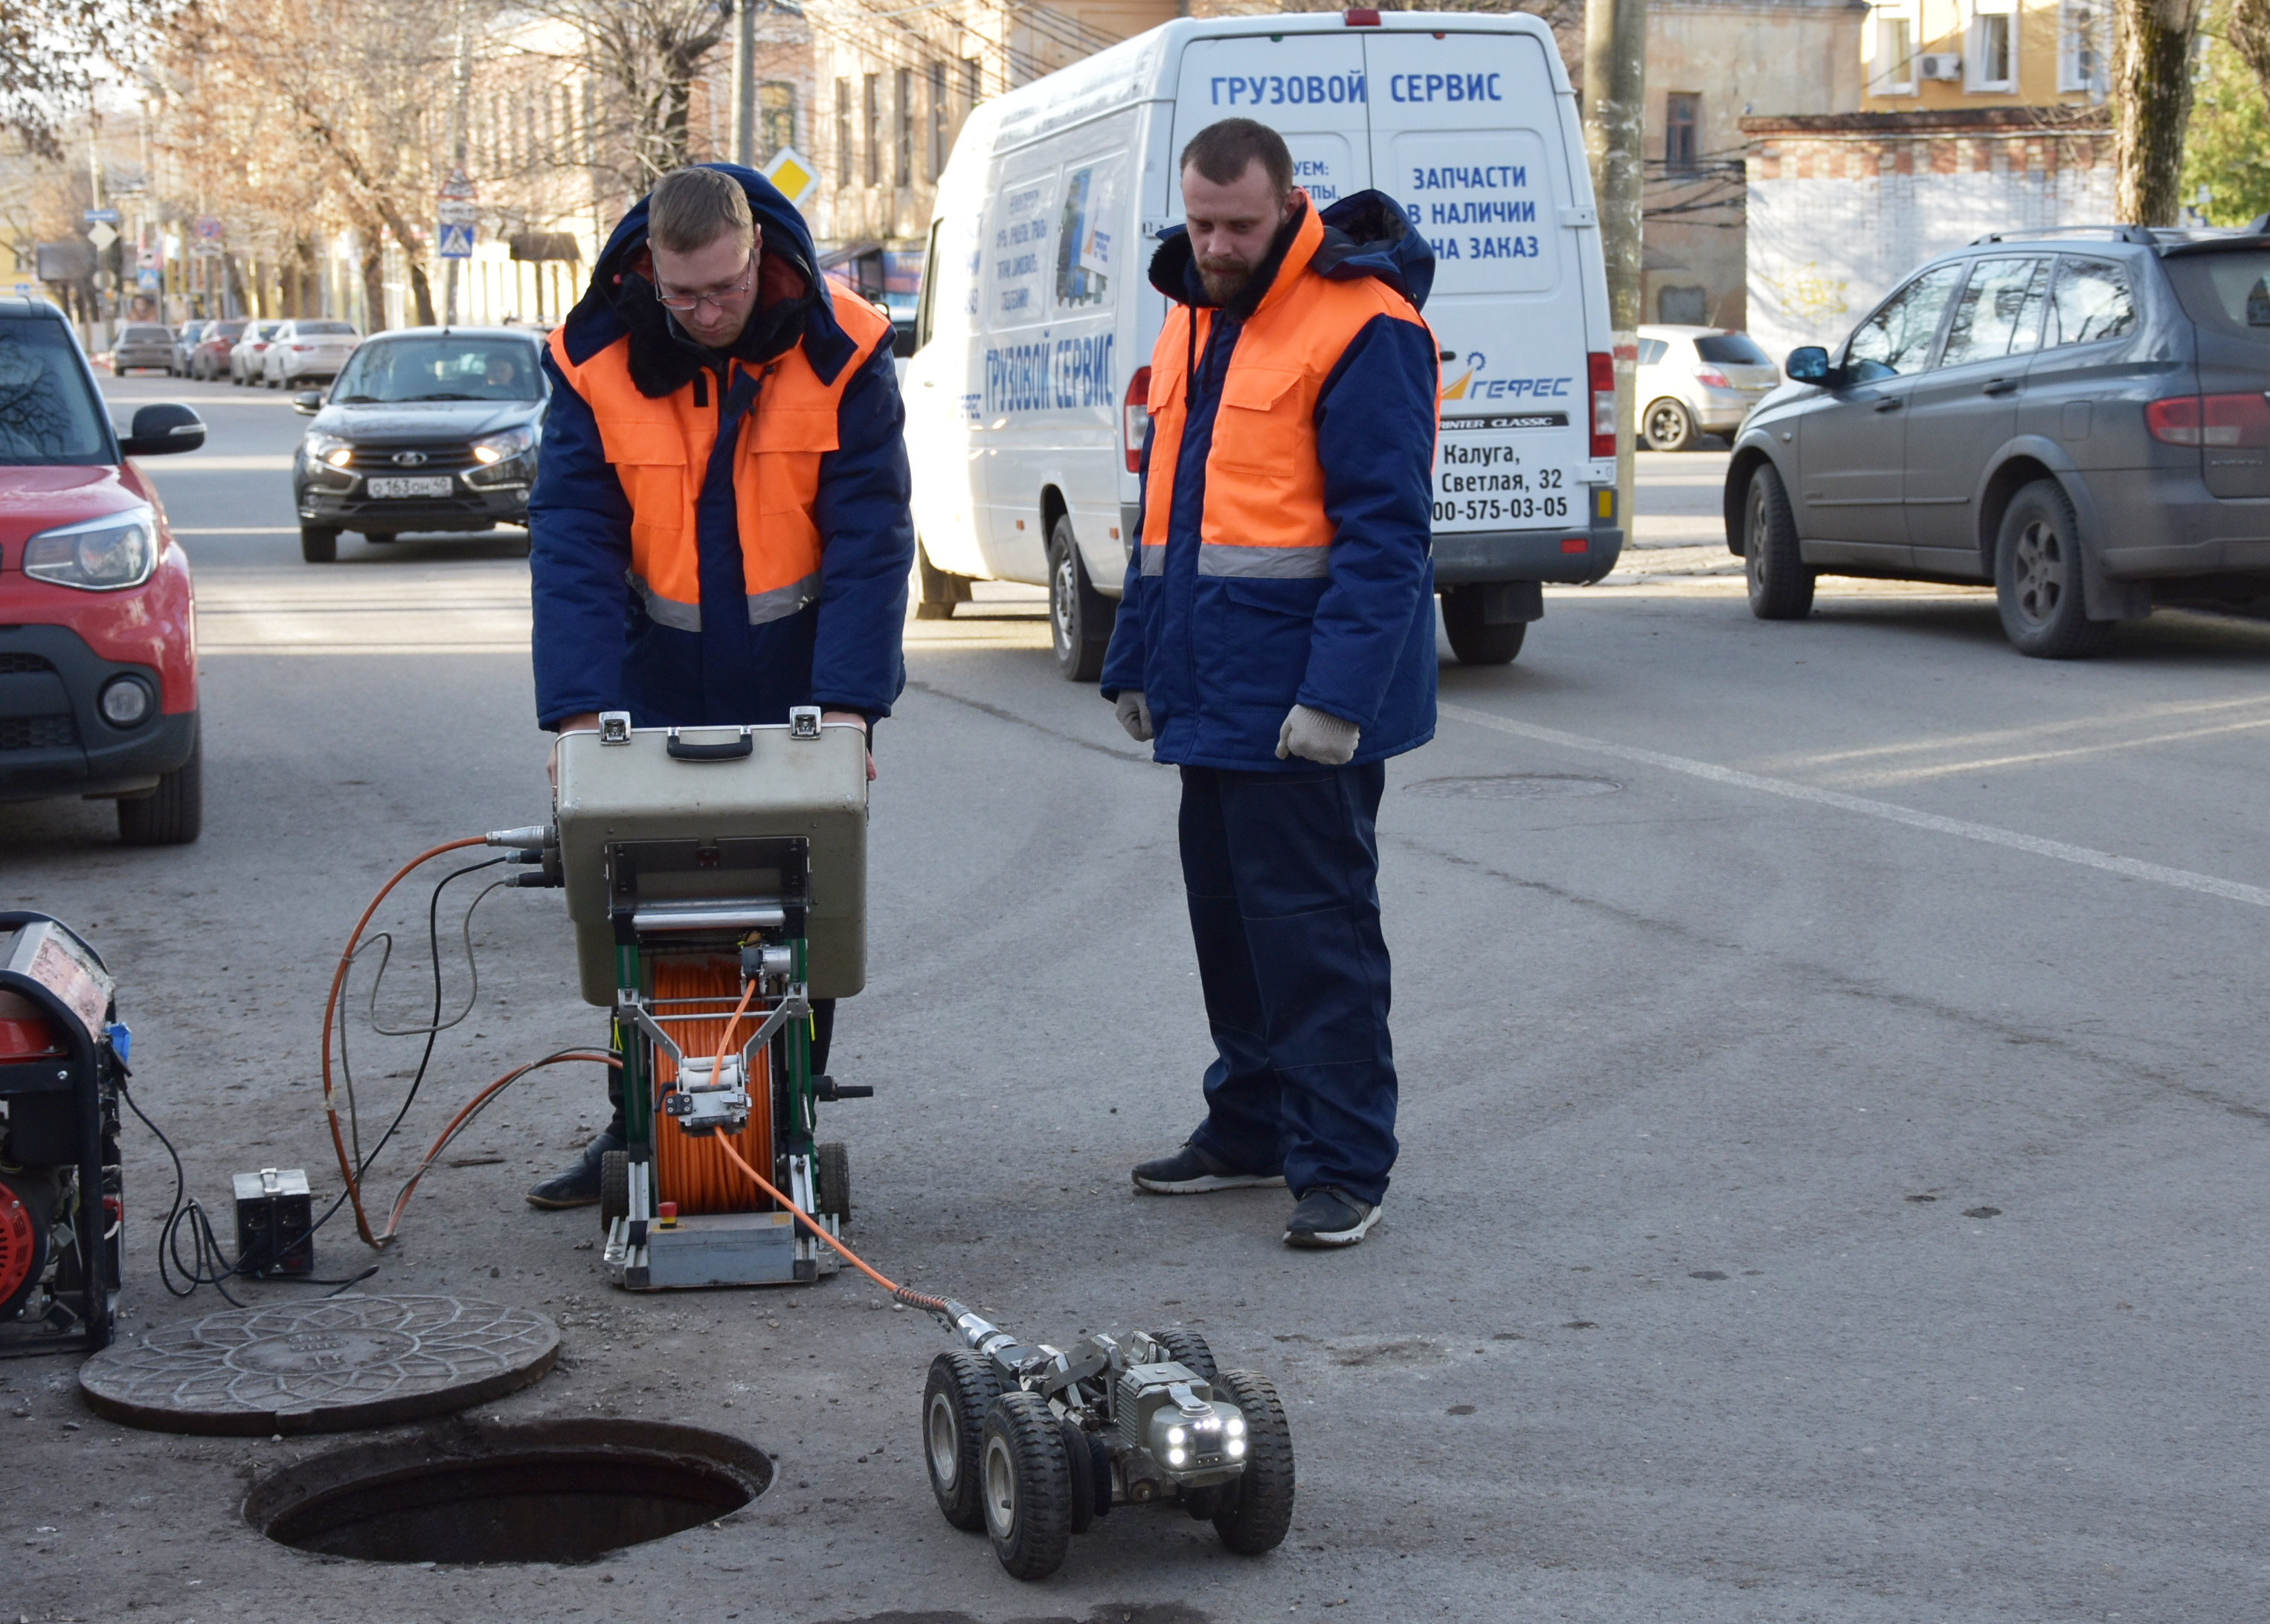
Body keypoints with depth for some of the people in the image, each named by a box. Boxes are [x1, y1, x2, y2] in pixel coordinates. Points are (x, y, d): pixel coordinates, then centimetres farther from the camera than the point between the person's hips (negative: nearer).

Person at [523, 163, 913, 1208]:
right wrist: (581, 711, -23)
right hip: (661, 689, 2)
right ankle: (638, 1131, 21)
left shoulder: (840, 353, -14)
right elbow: (573, 543, -14)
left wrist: (847, 703, -22)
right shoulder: (595, 361, -10)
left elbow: (869, 540, -14)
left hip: (803, 683, -1)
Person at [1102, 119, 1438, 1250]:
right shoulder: (1191, 322, 16)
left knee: (1312, 925, -6)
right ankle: (1252, 1128, 27)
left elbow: (1384, 528, -18)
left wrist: (1339, 693, -24)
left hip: (1303, 701, -8)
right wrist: (1136, 662, 20)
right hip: (1211, 690, 9)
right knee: (1227, 916, 15)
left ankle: (1342, 1166, 1)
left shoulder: (1363, 330, -12)